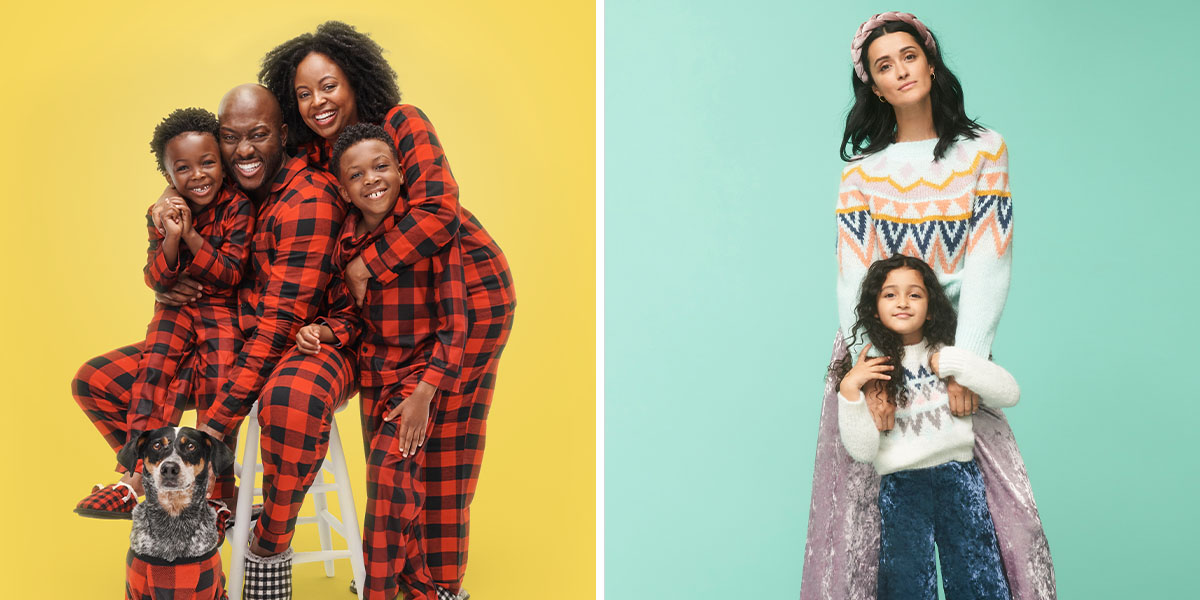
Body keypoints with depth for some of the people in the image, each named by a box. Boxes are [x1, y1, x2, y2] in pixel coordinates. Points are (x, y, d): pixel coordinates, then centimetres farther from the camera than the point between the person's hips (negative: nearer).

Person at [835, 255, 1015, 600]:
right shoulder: (866, 368, 5)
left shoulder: (947, 353, 11)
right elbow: (862, 451, -4)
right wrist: (849, 390, -14)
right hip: (900, 483, -1)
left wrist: (952, 363, -6)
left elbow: (1010, 394, 0)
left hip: (958, 475, 1)